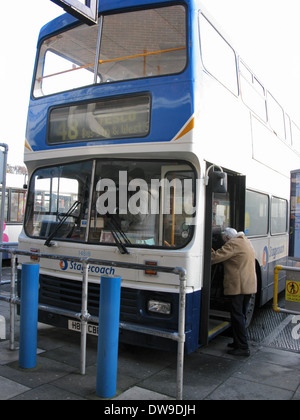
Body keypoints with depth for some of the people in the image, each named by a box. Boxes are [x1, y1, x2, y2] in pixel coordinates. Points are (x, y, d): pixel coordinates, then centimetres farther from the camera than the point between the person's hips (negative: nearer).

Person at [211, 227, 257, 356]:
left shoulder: (233, 244, -13)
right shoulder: (246, 241, 17)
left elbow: (217, 256, -19)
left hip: (237, 286, -10)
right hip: (250, 285, 10)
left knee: (237, 316, -4)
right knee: (241, 315, 17)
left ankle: (243, 347, -1)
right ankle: (239, 342, 26)